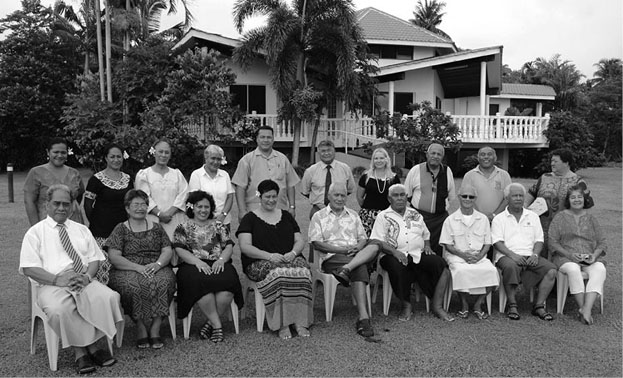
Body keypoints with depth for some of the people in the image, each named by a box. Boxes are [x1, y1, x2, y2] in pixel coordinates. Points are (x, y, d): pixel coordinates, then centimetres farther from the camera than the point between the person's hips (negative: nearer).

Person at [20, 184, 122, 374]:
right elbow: (29, 268, -2)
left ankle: (91, 345, -14)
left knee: (109, 297, -27)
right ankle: (80, 350, -16)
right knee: (58, 309, -36)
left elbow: (94, 259, 13)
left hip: (84, 282, 3)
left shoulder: (82, 230, 19)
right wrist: (57, 280, -17)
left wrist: (87, 277, -10)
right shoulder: (35, 232, 8)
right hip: (51, 286, -3)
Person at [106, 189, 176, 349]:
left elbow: (167, 250, 9)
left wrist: (158, 264, -14)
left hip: (156, 269, 2)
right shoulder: (120, 230, 8)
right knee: (132, 285, -35)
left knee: (164, 282, -32)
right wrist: (138, 267, -16)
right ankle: (140, 328, -18)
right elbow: (114, 257, -3)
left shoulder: (156, 228, 17)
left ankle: (155, 329, -22)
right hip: (127, 271, -1)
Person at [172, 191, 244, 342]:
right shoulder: (183, 228, 14)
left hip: (218, 265, 2)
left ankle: (210, 323, -13)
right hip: (194, 266, -2)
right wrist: (197, 261, -16)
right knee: (200, 282, -37)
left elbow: (229, 246, 11)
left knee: (228, 282, -32)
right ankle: (217, 325, -22)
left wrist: (221, 259, -11)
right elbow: (180, 250, 1)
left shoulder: (219, 225, 19)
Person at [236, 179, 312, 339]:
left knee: (302, 271, -30)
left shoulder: (286, 216, 21)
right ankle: (282, 324, -29)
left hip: (290, 258, 3)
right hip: (260, 263, -3)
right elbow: (245, 247, -3)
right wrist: (269, 256, -17)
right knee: (278, 273, -36)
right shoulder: (250, 218, 9)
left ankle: (300, 321, -26)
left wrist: (293, 253, -8)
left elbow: (300, 240, 16)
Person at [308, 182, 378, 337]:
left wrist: (358, 247, -9)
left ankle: (347, 268, -45)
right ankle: (364, 317, -38)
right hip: (332, 257, -4)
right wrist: (342, 250, -12)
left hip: (357, 255, 4)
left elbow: (363, 238, 18)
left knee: (374, 247, -30)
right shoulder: (319, 217, 10)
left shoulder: (353, 215, 25)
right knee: (359, 270, -34)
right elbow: (317, 243, -2)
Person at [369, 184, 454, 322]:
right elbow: (376, 241, -4)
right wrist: (394, 251, -19)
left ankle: (437, 306, -10)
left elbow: (426, 234, 31)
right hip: (394, 255, -4)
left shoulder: (415, 214, 22)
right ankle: (406, 306, -16)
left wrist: (427, 246, 8)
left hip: (418, 254, 4)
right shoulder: (383, 216, 7)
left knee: (442, 266, -20)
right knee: (397, 267, -38)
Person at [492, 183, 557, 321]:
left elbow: (539, 240, 12)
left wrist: (535, 254, -8)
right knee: (511, 267, -37)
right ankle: (512, 305, -21)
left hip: (530, 256, 4)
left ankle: (539, 306, -13)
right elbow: (497, 242, -3)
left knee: (551, 270, -22)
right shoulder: (499, 219, 8)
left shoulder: (533, 216, 20)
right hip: (507, 255, -4)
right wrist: (512, 255, -20)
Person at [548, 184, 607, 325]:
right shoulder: (560, 217, 9)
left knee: (600, 269, -31)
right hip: (566, 258, -2)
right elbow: (553, 242, 2)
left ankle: (587, 308, -39)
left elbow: (602, 241, 14)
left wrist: (595, 255, -7)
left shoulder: (591, 218, 18)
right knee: (573, 269, -36)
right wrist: (569, 254, -13)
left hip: (590, 258, 2)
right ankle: (583, 308, -31)